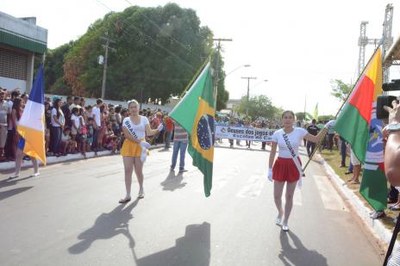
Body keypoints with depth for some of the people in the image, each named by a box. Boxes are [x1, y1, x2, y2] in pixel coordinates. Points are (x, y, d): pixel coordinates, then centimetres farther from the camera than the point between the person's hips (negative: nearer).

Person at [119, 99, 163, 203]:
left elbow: (149, 132, -5)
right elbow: (127, 135, -10)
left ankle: (141, 189, 30)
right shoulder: (126, 120, 1)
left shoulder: (144, 119, 4)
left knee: (138, 171, 3)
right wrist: (139, 141, -19)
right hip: (128, 146, 0)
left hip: (140, 147, 0)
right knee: (128, 170, -3)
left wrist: (157, 130, -25)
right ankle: (128, 195, 3)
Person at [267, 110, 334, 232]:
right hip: (280, 164, 0)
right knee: (277, 195, 6)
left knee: (289, 196, 10)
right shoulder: (277, 134, -6)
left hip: (294, 165, 0)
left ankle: (285, 221, 28)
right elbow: (272, 152, -2)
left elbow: (316, 139, 0)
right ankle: (280, 212, 40)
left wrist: (326, 127, -11)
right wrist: (269, 169, -3)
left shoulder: (299, 131, -7)